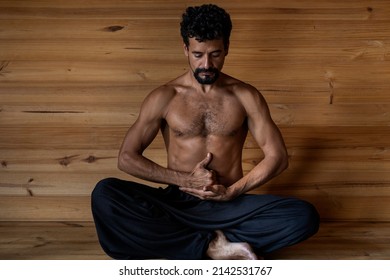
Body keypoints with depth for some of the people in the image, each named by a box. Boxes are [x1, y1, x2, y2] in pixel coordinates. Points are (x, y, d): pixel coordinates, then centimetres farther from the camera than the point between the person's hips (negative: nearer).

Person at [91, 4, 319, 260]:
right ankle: (213, 246, -23)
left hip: (229, 207, 1)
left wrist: (231, 192, -11)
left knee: (305, 216, -25)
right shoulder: (164, 97, 1)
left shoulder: (246, 96, 3)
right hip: (176, 204, 0)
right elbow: (127, 158, -3)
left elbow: (278, 157, 1)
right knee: (104, 194, -26)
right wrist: (186, 180, -10)